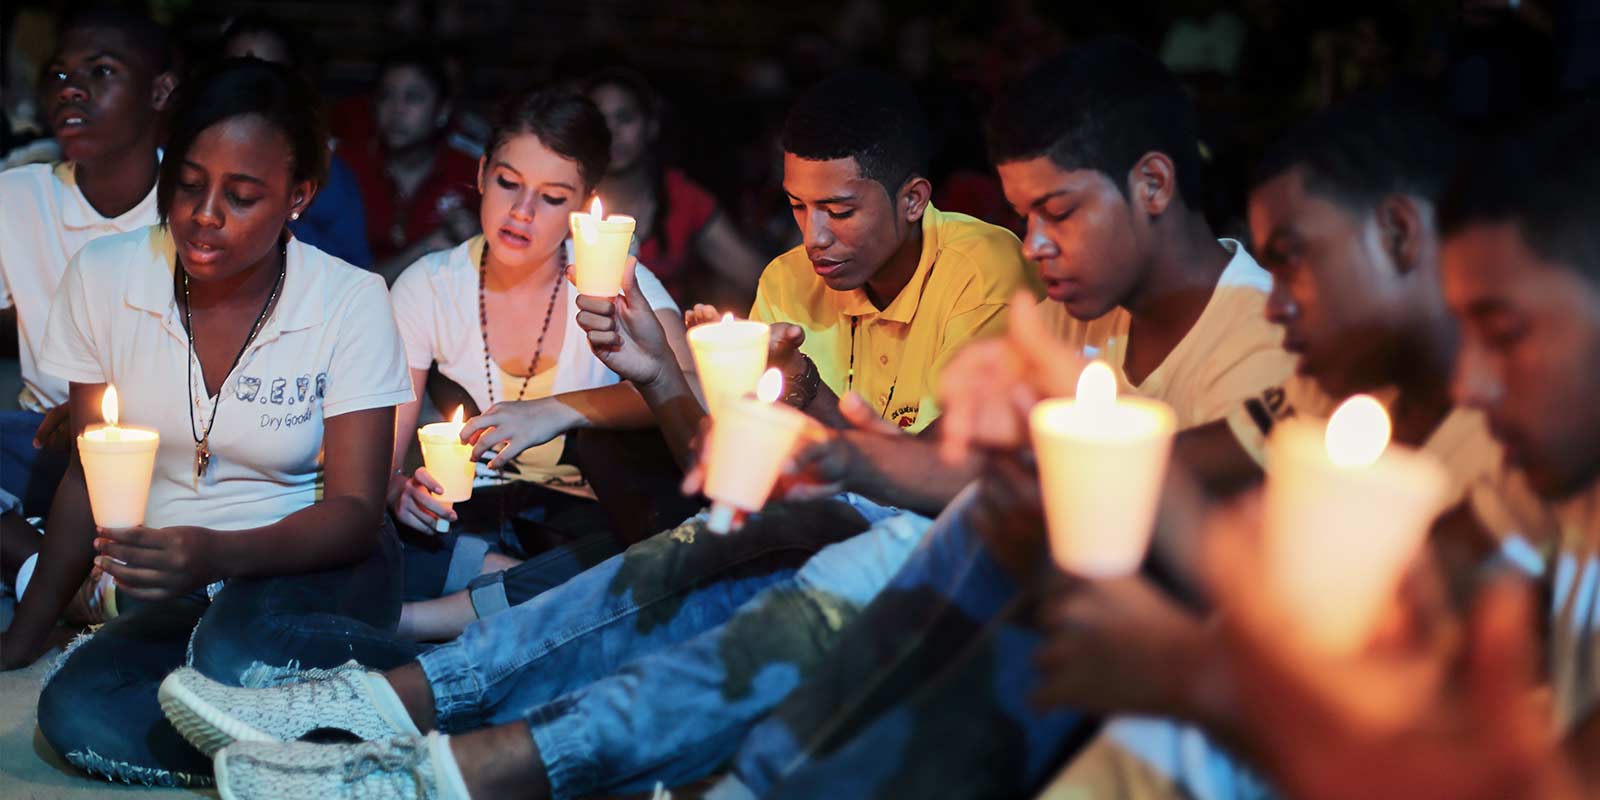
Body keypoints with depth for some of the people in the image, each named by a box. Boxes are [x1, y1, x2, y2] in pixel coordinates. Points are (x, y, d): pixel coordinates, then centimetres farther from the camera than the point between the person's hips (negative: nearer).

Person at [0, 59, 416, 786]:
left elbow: (355, 510, -12)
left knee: (236, 660, -38)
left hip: (316, 567, -3)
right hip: (175, 594, 3)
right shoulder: (103, 277, -2)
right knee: (77, 715, -29)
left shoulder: (350, 302, -10)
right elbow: (89, 476, 7)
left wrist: (218, 555, -31)